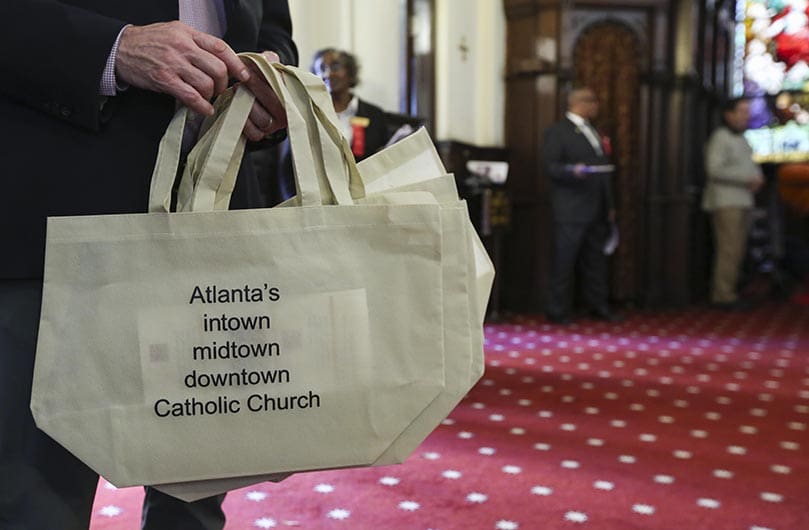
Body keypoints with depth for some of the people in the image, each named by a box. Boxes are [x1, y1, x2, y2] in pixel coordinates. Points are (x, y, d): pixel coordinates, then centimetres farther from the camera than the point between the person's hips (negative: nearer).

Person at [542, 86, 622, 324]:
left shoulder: (594, 131, 21)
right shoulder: (557, 132, -3)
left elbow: (603, 168, 22)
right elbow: (550, 166, -12)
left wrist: (609, 205, 19)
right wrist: (573, 171, -30)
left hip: (597, 210, 7)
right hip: (571, 210, -7)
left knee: (595, 259, 11)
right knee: (564, 260, -3)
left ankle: (598, 305, 20)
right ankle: (557, 311, 4)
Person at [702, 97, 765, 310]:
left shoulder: (741, 139, 20)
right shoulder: (720, 137, -9)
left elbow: (751, 165, 29)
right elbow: (714, 169, -19)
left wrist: (758, 176, 5)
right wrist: (747, 178, -17)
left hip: (742, 200, 9)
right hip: (725, 202, -9)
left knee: (737, 250, 8)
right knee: (730, 249, -12)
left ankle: (722, 292, 14)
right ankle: (723, 295, -9)